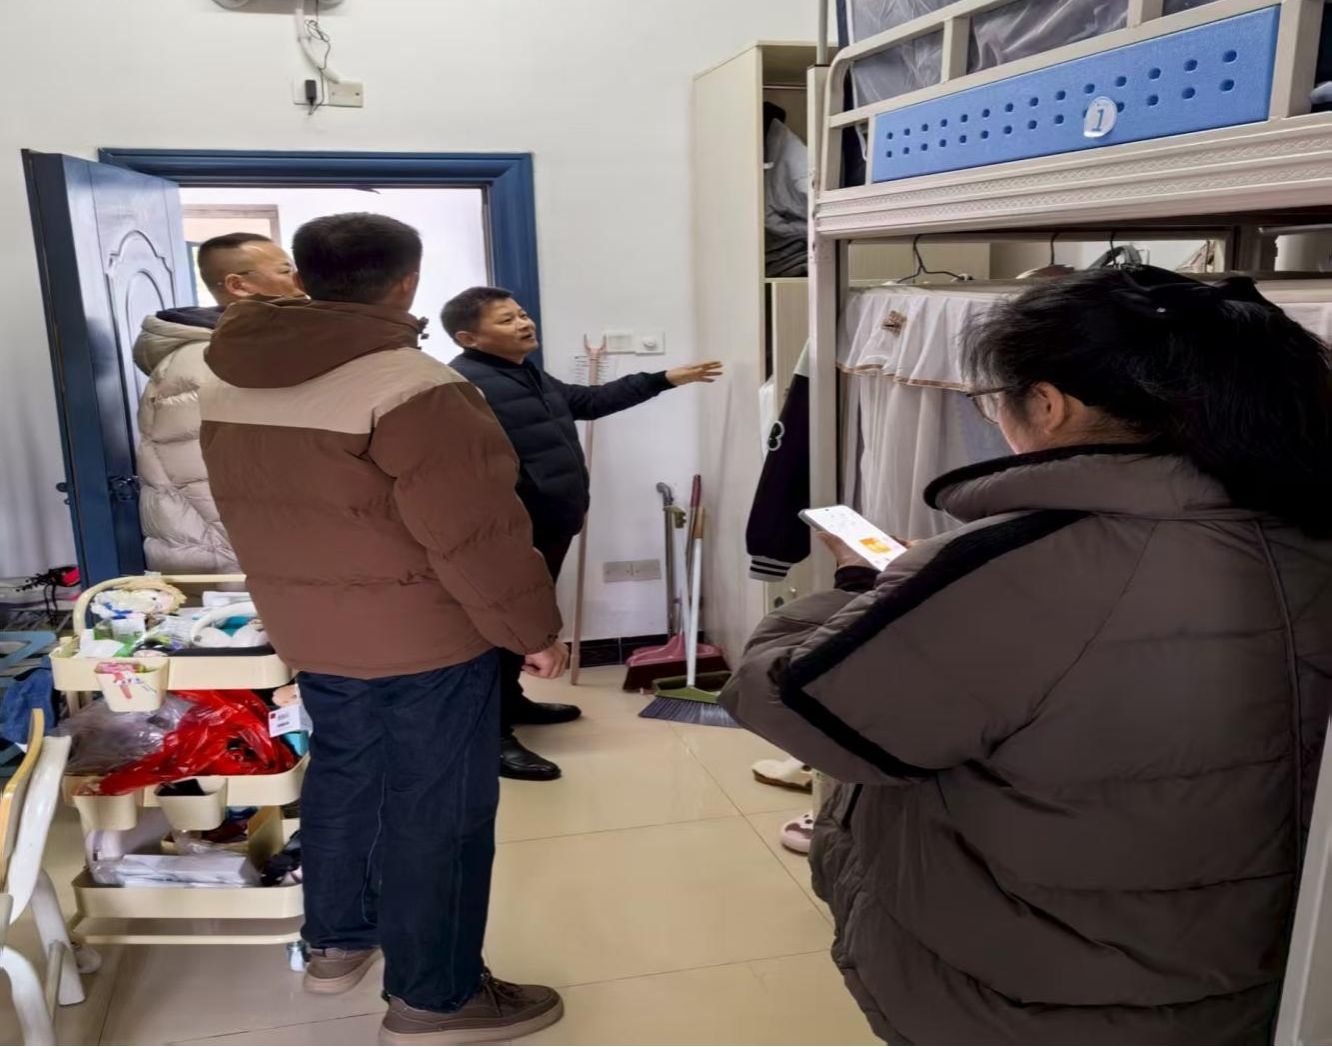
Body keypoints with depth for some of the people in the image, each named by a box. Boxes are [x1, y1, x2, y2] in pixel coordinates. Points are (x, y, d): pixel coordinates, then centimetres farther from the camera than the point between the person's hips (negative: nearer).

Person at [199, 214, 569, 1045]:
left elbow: (250, 510, 14)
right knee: (435, 810, 6)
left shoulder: (232, 383, 4)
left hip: (306, 628, 8)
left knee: (344, 774, 24)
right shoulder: (412, 388, -23)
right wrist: (534, 631, -12)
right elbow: (475, 537, -24)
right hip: (425, 637, -8)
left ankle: (337, 942, 41)